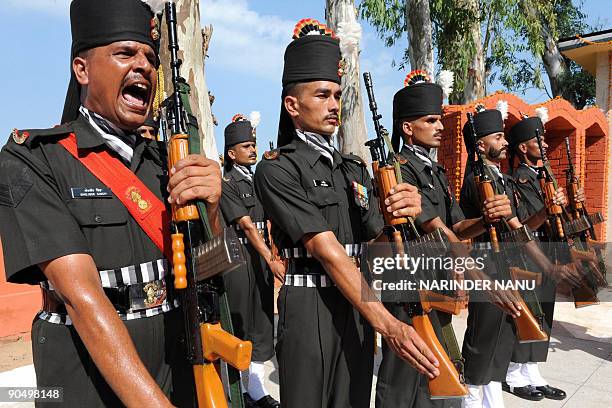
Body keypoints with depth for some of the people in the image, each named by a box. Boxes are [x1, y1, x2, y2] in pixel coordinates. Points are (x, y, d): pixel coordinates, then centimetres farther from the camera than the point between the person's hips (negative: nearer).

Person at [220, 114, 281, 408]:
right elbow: (246, 225, -17)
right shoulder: (227, 183, -8)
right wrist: (272, 259, -23)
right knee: (238, 322, 3)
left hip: (262, 256, 7)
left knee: (262, 321, 9)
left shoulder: (256, 179, 13)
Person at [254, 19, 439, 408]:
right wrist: (388, 323, -22)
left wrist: (405, 212, -18)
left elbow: (376, 241, 5)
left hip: (360, 307, 6)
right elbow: (325, 249, -19)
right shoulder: (276, 168, -10)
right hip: (310, 310, -6)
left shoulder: (355, 168, 12)